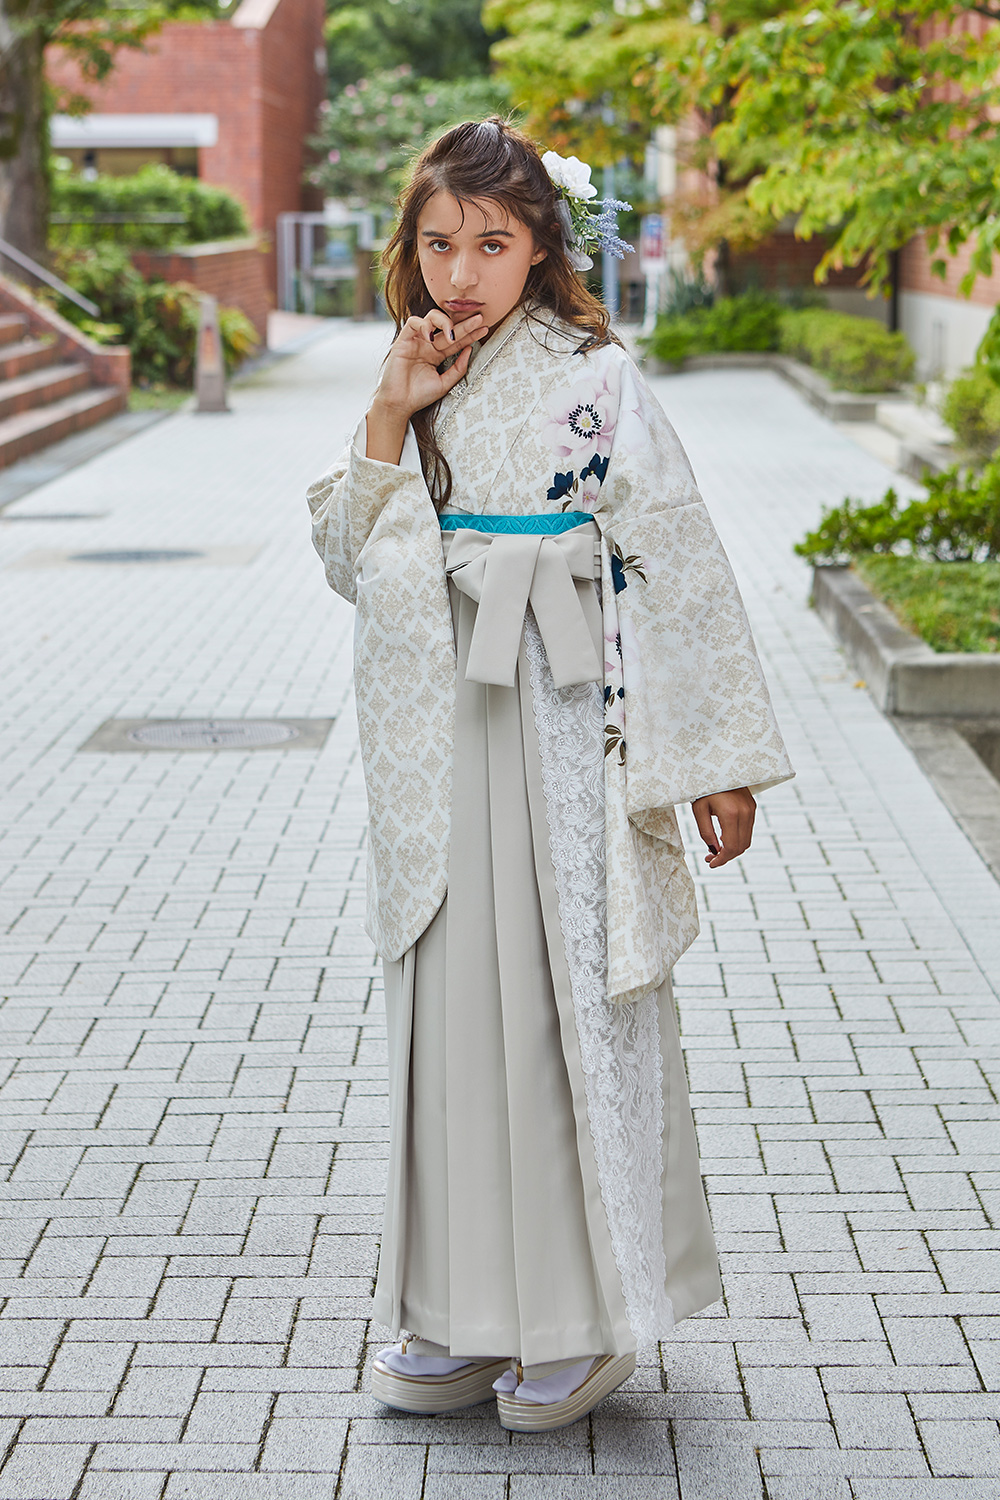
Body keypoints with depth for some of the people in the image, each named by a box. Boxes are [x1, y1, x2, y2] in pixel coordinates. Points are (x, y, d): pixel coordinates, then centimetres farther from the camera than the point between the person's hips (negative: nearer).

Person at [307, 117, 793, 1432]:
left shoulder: (592, 384, -6)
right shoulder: (411, 390, 10)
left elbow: (681, 572, -7)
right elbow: (349, 563, 5)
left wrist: (717, 760, -9)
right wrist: (391, 418, -7)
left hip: (567, 733, -5)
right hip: (437, 740, 5)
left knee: (577, 998, 0)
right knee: (452, 999, 8)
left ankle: (591, 1315, 14)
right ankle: (468, 1309, 21)